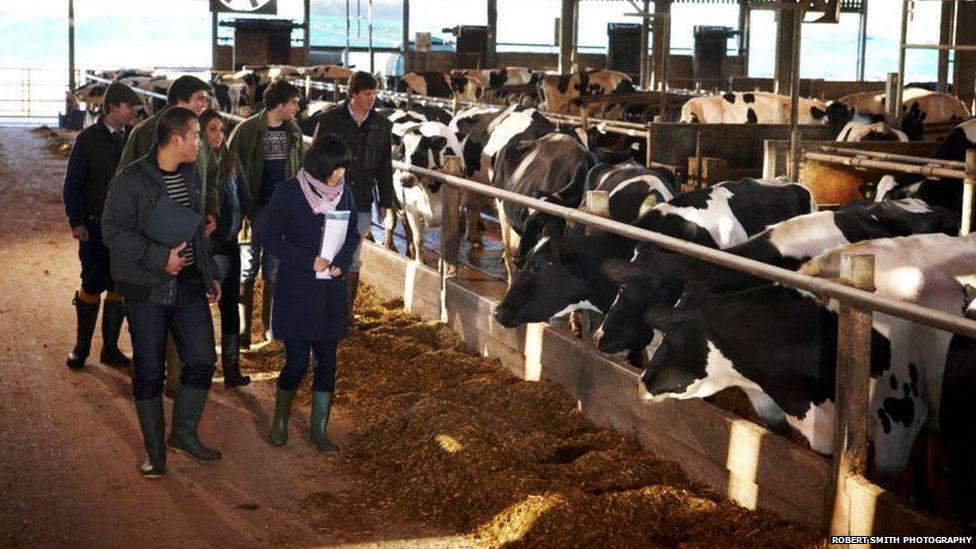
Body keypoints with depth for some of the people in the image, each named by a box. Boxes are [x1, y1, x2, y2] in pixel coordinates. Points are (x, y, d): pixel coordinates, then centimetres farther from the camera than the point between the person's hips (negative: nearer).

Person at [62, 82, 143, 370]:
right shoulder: (88, 139, -5)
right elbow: (72, 184, -2)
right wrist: (76, 222, -9)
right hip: (95, 226, -3)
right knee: (93, 285, 0)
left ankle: (110, 348, 17)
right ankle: (81, 347, 15)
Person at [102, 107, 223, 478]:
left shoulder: (191, 176, 11)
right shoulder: (130, 181, -12)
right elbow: (113, 231, -18)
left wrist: (210, 273, 20)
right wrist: (160, 258, -21)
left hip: (189, 287, 6)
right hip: (147, 292, -6)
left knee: (203, 361, 4)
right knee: (149, 372, 3)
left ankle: (184, 433, 24)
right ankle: (155, 451, 16)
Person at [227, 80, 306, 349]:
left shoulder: (294, 132, 7)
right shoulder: (247, 130, -8)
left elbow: (301, 168, 12)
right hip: (254, 207, -4)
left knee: (274, 270, 9)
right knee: (248, 269, 3)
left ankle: (268, 324, 19)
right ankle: (244, 326, 10)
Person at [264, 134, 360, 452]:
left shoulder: (344, 192, 2)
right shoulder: (288, 193, -10)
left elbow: (353, 234, 11)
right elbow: (271, 238, -7)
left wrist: (341, 263, -8)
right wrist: (309, 260, -17)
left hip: (331, 290, 4)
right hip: (296, 289, -4)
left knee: (326, 361, 5)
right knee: (297, 362, -2)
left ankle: (319, 431, 17)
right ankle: (280, 421, 23)